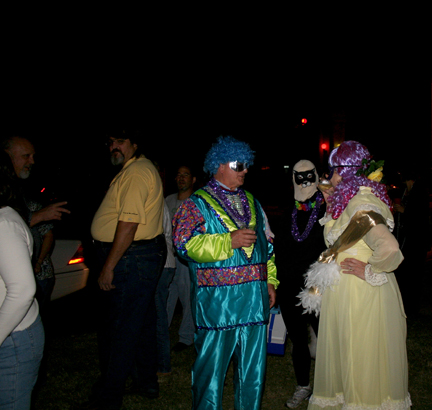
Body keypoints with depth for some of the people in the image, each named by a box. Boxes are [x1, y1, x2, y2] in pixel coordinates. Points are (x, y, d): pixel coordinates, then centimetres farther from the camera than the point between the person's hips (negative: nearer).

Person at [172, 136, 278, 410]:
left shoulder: (251, 202, 18)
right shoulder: (198, 203, -1)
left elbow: (266, 243, 19)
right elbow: (186, 243, -14)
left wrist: (270, 281, 12)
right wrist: (230, 240, -18)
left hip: (254, 298, 6)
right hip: (217, 300, -5)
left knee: (253, 362, 13)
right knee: (212, 362, 4)